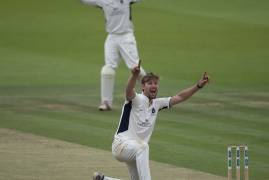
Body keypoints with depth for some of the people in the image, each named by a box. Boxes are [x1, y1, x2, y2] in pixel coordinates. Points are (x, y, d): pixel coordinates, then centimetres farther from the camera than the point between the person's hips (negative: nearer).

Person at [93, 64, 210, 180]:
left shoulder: (156, 104, 11)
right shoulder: (136, 99, -10)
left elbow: (179, 97, 8)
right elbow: (129, 91, -33)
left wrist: (198, 86, -4)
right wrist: (134, 75, -54)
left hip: (136, 151, 8)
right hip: (121, 145, -8)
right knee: (142, 146, -38)